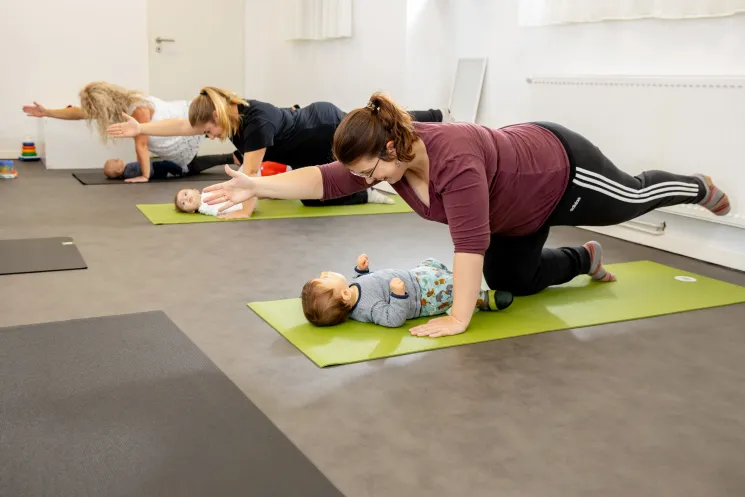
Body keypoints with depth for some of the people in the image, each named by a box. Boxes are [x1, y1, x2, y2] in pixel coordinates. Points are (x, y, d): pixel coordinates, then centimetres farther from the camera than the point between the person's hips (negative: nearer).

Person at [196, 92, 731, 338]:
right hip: (520, 207, 7)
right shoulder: (389, 155, -21)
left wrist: (458, 318, -43)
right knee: (512, 281, 15)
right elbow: (325, 179, -24)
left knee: (634, 197, 21)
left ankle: (698, 187, 53)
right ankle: (586, 258, 41)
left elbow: (470, 243, -45)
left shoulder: (454, 159, -44)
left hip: (561, 169, -7)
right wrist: (258, 184, -32)